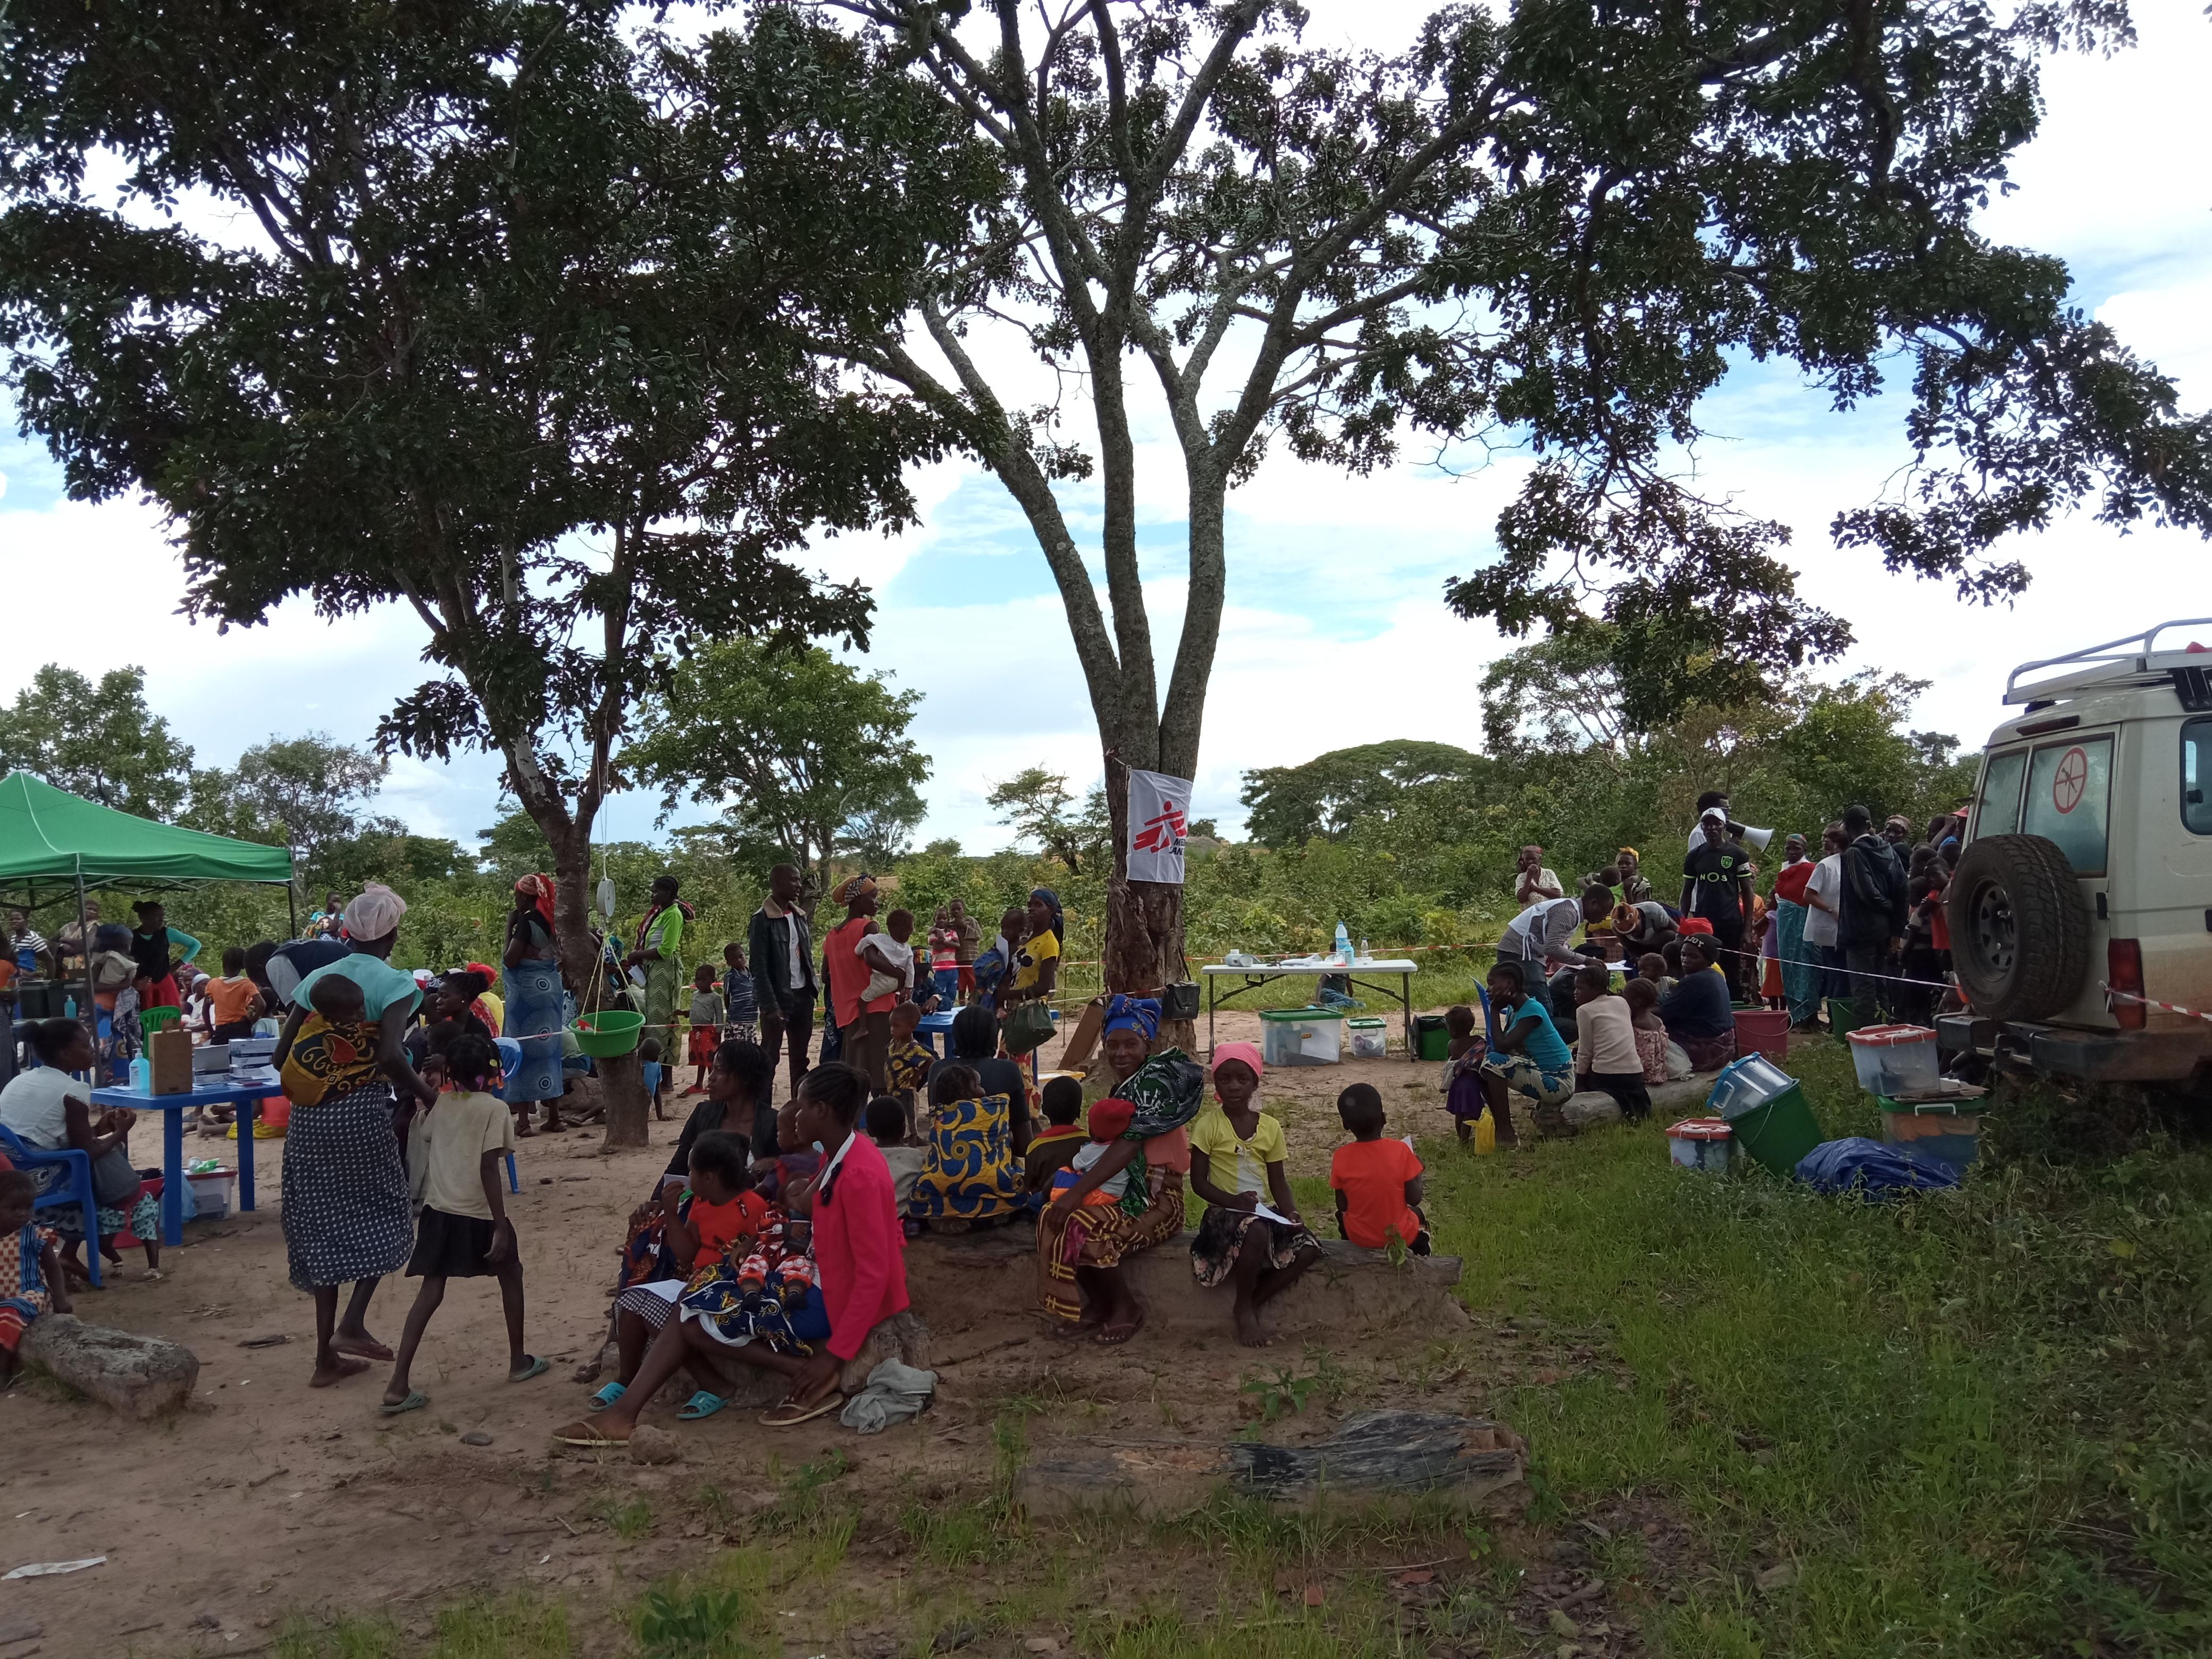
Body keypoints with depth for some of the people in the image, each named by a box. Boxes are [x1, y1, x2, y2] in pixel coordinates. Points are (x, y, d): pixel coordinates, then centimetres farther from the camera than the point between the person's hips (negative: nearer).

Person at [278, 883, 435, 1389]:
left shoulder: (318, 979, 10)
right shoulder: (393, 983, -6)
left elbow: (281, 1055, 7)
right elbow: (390, 1055, -21)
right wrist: (431, 1098, -12)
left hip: (309, 1119, 5)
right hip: (363, 1114, -5)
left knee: (324, 1228, 11)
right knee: (384, 1217, 13)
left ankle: (327, 1356, 15)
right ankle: (353, 1323, -4)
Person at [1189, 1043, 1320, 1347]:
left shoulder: (1270, 1127, 7)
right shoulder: (1208, 1125, -5)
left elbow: (1279, 1184, 10)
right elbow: (1198, 1182, -7)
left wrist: (1291, 1213, -9)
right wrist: (1233, 1200, -23)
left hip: (1263, 1211, 5)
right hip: (1223, 1212, -5)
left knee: (1308, 1248, -20)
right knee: (1256, 1232, -38)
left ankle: (1253, 1304, -3)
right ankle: (1243, 1309, -12)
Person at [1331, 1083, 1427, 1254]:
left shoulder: (1341, 1157, -17)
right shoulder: (1401, 1150, -20)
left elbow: (1342, 1206, -7)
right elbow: (1414, 1199, -13)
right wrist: (1417, 1173, 3)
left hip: (1359, 1237, 1)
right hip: (1401, 1236, 0)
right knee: (1417, 1215, 34)